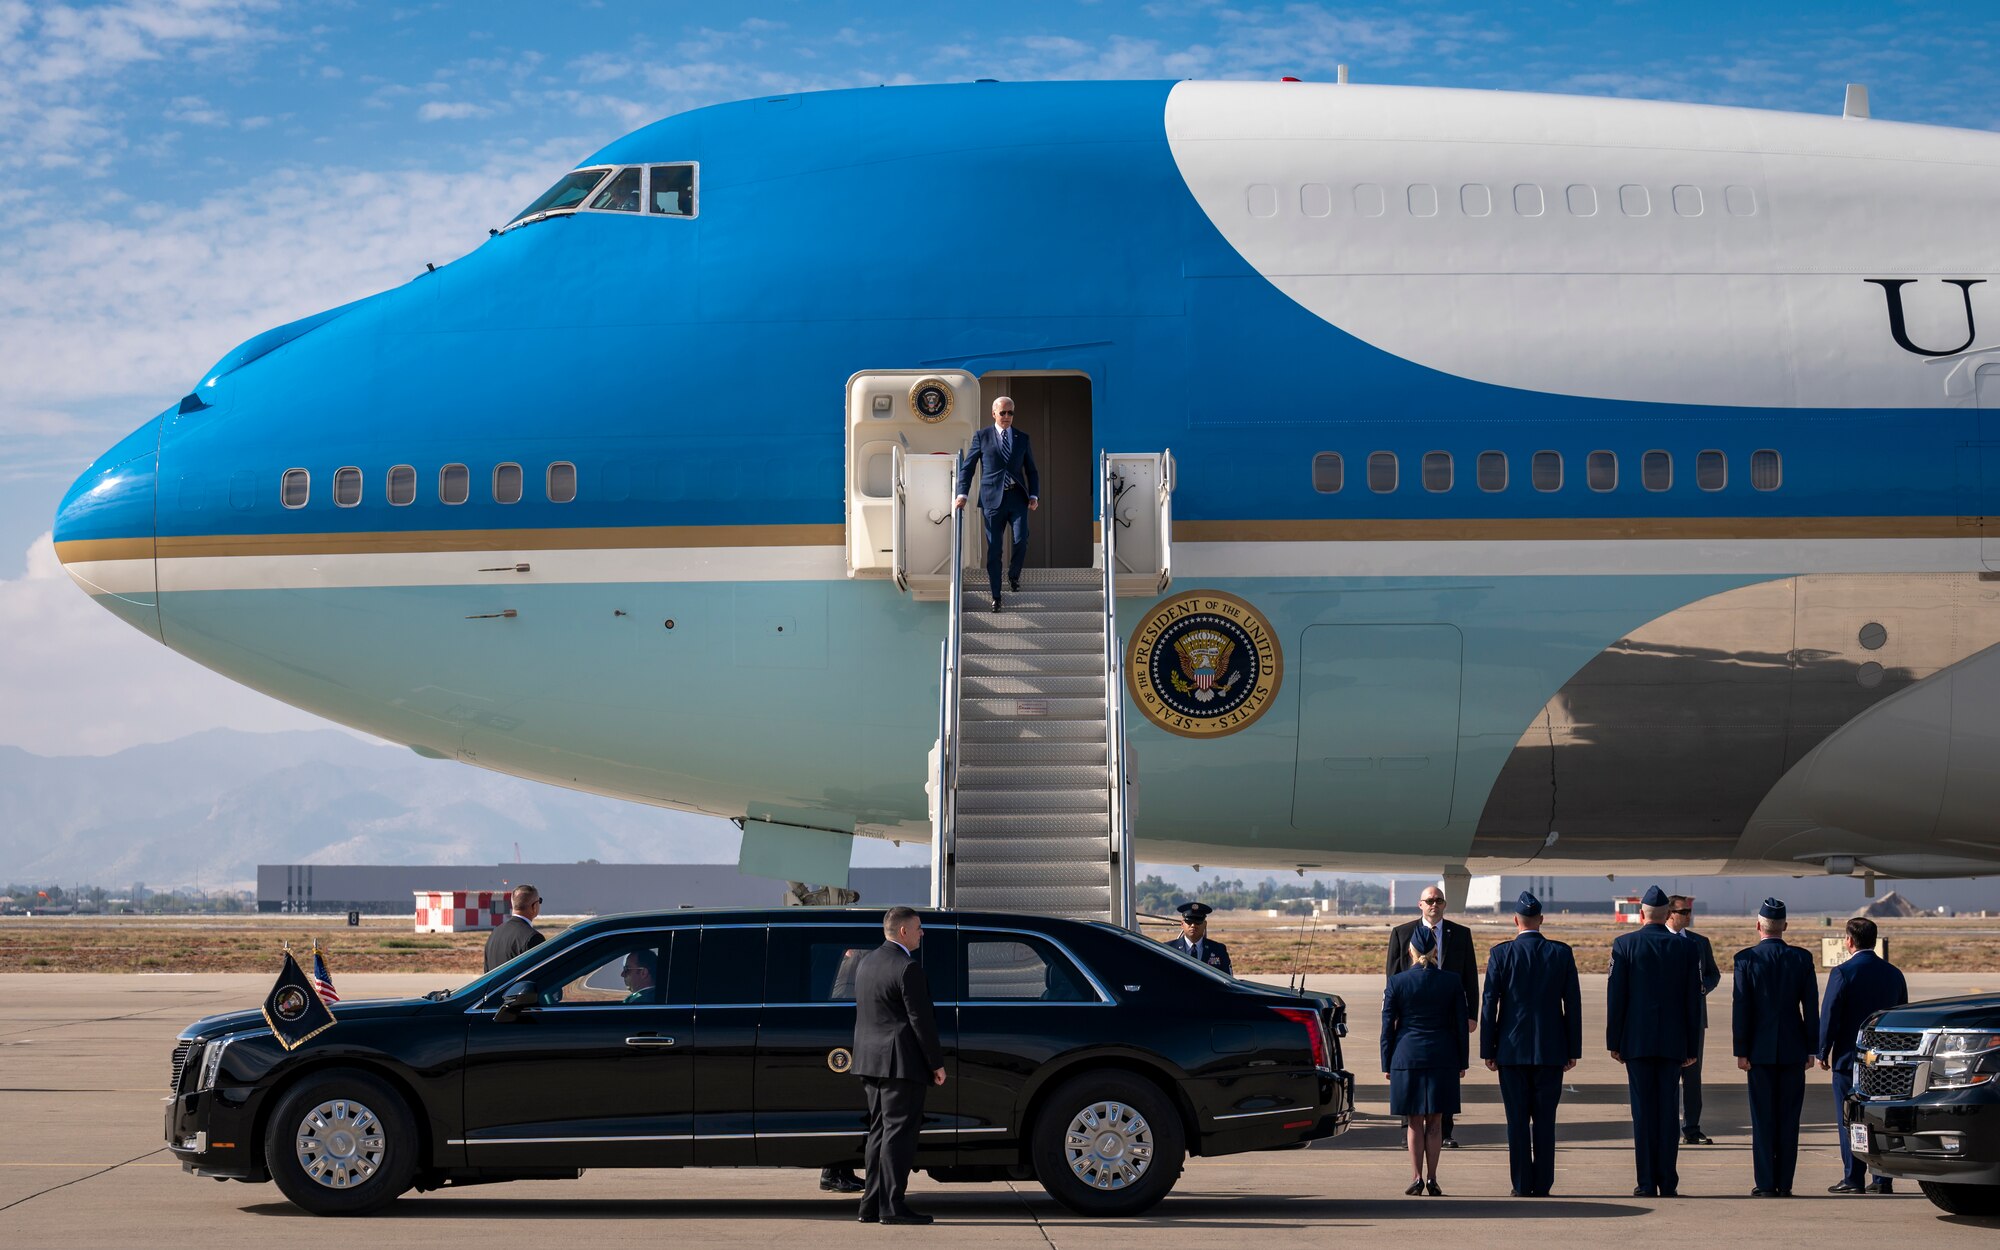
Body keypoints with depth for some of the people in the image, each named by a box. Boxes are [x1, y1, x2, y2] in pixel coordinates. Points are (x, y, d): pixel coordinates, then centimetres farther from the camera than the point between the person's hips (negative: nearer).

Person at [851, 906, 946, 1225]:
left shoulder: (868, 963, 14)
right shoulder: (908, 968, -15)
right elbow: (921, 1020, -16)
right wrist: (936, 1063, -9)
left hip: (870, 1061, 9)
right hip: (901, 1063, -9)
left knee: (880, 1132, 13)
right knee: (899, 1133, -6)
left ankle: (872, 1204, 13)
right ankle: (892, 1206, -7)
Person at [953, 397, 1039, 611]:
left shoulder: (1022, 438, 11)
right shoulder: (982, 437, 5)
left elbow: (1031, 470, 15)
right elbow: (966, 466, 7)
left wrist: (1034, 495, 1)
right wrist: (962, 494, -4)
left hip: (1017, 497, 1)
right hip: (993, 499, -1)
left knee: (1021, 540, -13)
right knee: (994, 549, 0)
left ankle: (1013, 575, 18)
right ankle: (996, 596, 8)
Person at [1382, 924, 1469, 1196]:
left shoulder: (1396, 982, -4)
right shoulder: (1451, 982, -1)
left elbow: (1388, 1027, 0)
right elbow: (1461, 1026, 3)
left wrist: (1387, 1064, 7)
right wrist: (1462, 1062, 11)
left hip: (1407, 1058, -1)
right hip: (1442, 1059, 1)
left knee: (1415, 1121, 8)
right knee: (1435, 1122, 8)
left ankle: (1417, 1178, 4)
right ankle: (1431, 1178, 5)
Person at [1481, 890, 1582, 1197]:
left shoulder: (1501, 954, -4)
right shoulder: (1562, 953, 0)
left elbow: (1489, 1003, -4)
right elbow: (1573, 1003, 1)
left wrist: (1487, 1050, 2)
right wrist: (1573, 1050, 7)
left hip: (1512, 1048, -1)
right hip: (1550, 1049, 1)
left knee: (1517, 1119, 3)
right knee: (1545, 1119, 5)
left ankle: (1522, 1184, 2)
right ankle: (1542, 1184, 4)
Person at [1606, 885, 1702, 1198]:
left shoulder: (1625, 945, -3)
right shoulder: (1685, 948, 2)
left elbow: (1615, 995, -3)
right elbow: (1693, 1000, 4)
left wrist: (1613, 1041, 2)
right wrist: (1692, 1046, 9)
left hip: (1637, 1041, -2)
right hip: (1673, 1041, 2)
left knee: (1643, 1110, 1)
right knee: (1668, 1111, 6)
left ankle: (1647, 1183, 0)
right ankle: (1668, 1183, 5)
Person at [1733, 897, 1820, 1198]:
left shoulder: (1746, 958, -6)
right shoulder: (1802, 958, 0)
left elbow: (1741, 1007, -7)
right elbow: (1811, 1006, 0)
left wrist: (1741, 1050, -3)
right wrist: (1811, 1048, 5)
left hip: (1761, 1049, -2)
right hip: (1793, 1049, 2)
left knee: (1763, 1117, 3)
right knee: (1789, 1118, 6)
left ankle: (1766, 1183, 0)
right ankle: (1785, 1183, 6)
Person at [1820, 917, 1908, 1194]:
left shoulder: (1842, 972, -12)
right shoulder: (1893, 973, 6)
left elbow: (1829, 1015, -12)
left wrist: (1823, 1052, -2)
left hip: (1849, 1057, -5)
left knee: (1849, 1120, 0)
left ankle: (1852, 1179, 0)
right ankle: (1883, 1179, 8)